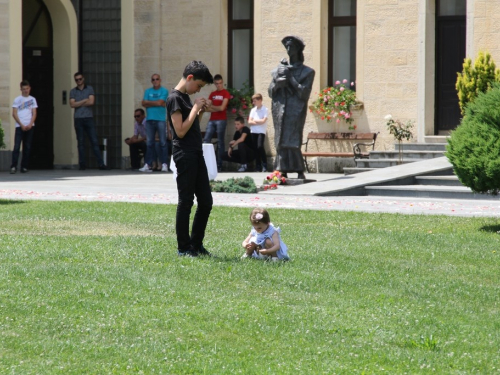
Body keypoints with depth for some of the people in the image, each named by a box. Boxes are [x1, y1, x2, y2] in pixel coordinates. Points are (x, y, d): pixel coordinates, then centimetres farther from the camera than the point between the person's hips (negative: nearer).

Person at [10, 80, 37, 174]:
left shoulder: (32, 99, 11)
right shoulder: (17, 100, 5)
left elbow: (34, 113, 7)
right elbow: (14, 114, 0)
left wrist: (30, 124, -8)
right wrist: (22, 125, -9)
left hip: (29, 127, 2)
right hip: (19, 126, -2)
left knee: (27, 148, 2)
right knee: (16, 146, -10)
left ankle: (24, 167, 6)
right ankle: (13, 166, -13)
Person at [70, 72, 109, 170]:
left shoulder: (89, 89, 8)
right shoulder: (73, 91, 11)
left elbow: (91, 102, -5)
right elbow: (72, 104, -2)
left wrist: (78, 103, -2)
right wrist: (84, 101, -6)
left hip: (89, 118, -1)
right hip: (78, 119, 1)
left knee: (94, 141, -5)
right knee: (81, 143, 2)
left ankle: (101, 163, -8)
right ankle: (82, 165, 4)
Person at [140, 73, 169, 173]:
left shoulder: (164, 91, 3)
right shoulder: (148, 91, 14)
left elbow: (160, 102, -9)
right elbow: (144, 104, 3)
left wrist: (149, 102, 2)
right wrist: (156, 103, -4)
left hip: (161, 119, -4)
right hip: (150, 119, 4)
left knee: (163, 142, -5)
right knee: (150, 143, 4)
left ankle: (164, 164, -5)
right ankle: (148, 165, 3)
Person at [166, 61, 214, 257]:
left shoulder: (186, 97, 16)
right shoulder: (175, 98, -12)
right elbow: (181, 131, -18)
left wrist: (201, 111, 7)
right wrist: (195, 108, -13)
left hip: (196, 154, 9)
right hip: (184, 155, -9)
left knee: (206, 202, 10)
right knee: (185, 202, -3)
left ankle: (196, 244, 19)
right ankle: (183, 247, 4)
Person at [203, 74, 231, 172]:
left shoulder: (226, 93, 0)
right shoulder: (212, 94, 16)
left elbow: (222, 107, -8)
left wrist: (212, 107, 4)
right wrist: (217, 108, -10)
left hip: (221, 120, -5)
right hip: (212, 120, 5)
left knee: (220, 142, -3)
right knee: (206, 140, -5)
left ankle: (219, 165, -2)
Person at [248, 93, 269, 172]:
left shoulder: (264, 110, -3)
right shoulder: (253, 110, 13)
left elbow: (263, 121, -14)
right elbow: (249, 122, 4)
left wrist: (254, 121, -2)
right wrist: (258, 122, -9)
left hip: (261, 131, -5)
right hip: (254, 131, 5)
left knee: (260, 146, -20)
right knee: (256, 148, 3)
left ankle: (264, 166, -12)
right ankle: (258, 167, 8)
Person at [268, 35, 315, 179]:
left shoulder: (307, 72, 6)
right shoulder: (279, 70, 18)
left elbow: (304, 93, -6)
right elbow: (271, 92, 14)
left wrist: (290, 78, -6)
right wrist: (277, 83, -7)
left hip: (295, 110, -4)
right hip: (280, 110, 4)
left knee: (292, 141, -15)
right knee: (281, 142, -3)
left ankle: (299, 171, -11)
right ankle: (283, 171, -3)